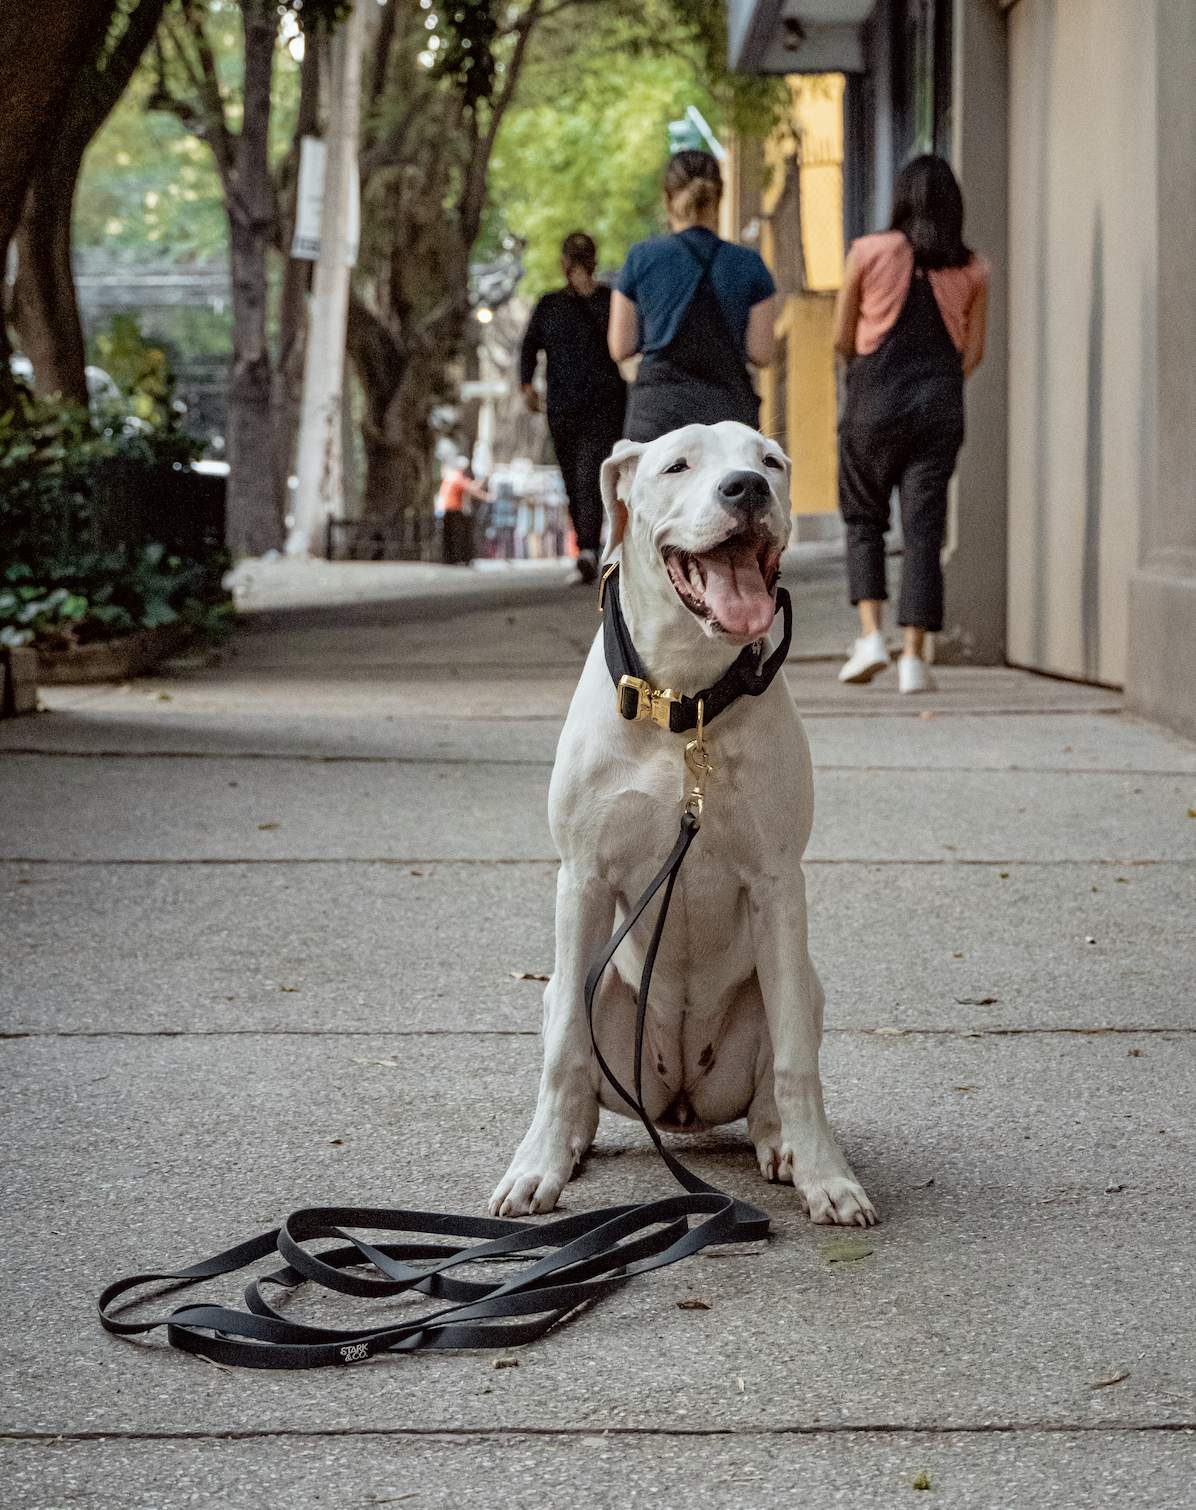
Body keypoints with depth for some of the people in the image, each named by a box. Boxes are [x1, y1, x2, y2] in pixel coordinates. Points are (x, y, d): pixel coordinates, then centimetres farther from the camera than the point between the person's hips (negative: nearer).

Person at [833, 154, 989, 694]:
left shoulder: (869, 252, -2)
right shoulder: (971, 268, 4)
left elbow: (842, 337, 3)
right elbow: (973, 352, 9)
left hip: (874, 404, -1)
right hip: (940, 407, 2)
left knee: (863, 518, 14)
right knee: (923, 527, 3)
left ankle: (870, 633, -1)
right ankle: (914, 656, -2)